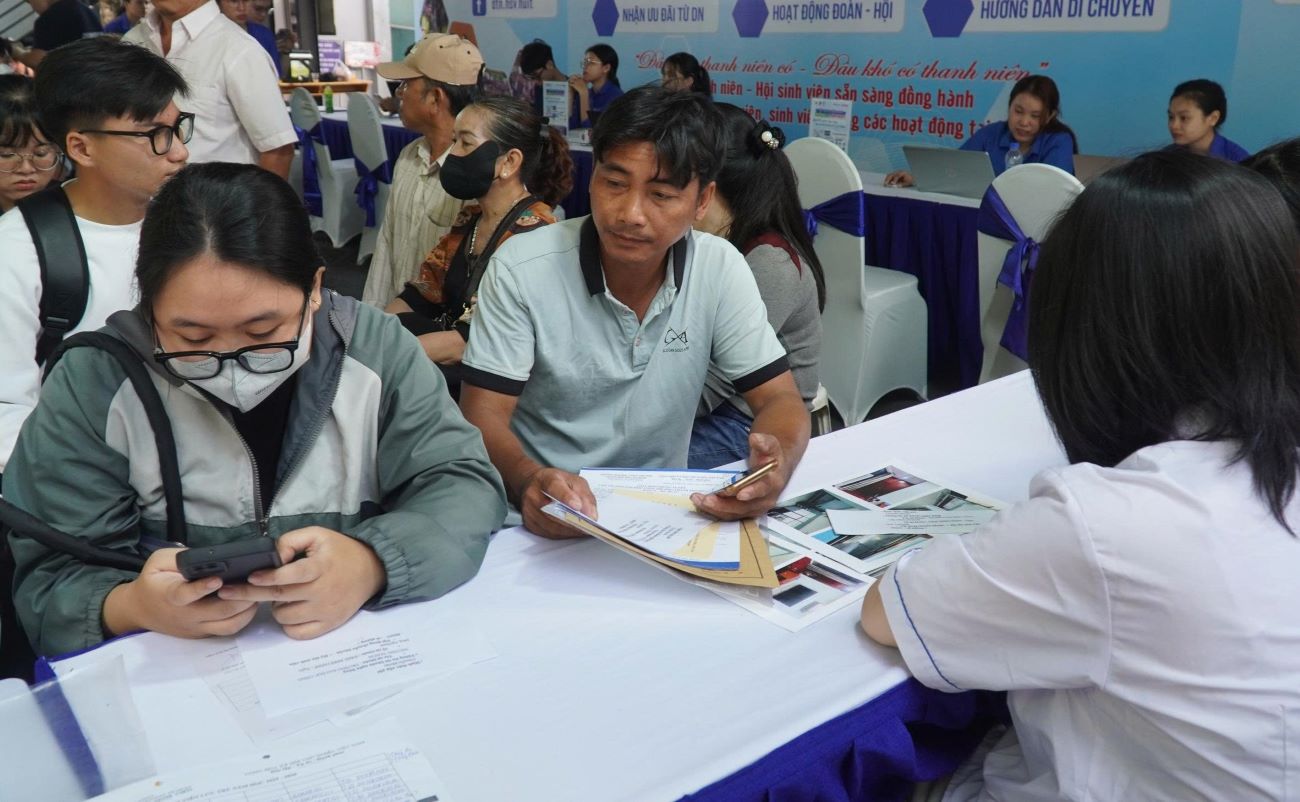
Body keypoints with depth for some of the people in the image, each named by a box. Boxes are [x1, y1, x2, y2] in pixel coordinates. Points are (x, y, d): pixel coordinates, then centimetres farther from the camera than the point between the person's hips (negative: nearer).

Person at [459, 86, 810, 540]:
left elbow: (780, 398, -4)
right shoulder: (521, 269, -12)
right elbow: (483, 415, -12)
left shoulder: (720, 269, -6)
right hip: (543, 515, -1)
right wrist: (528, 480, -34)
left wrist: (776, 462, -27)